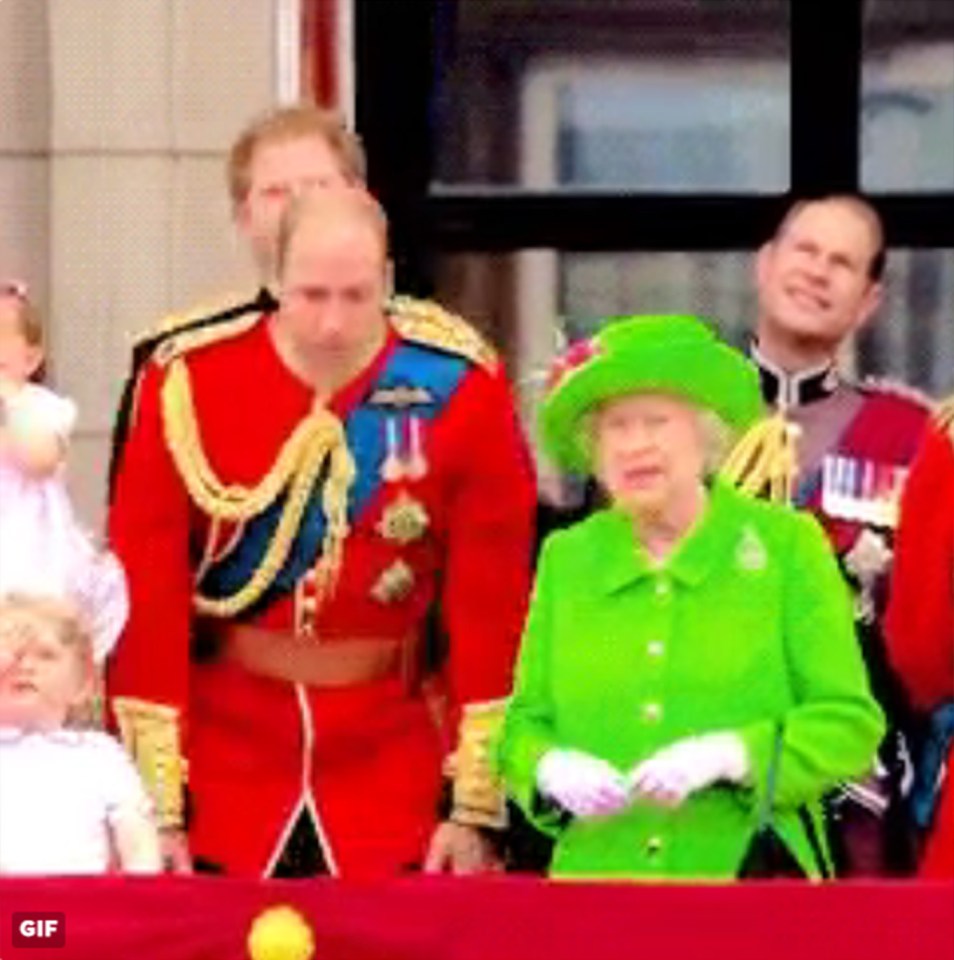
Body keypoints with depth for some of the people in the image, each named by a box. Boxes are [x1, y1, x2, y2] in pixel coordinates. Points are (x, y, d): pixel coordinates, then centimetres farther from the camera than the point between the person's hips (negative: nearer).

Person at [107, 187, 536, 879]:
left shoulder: (460, 386, -8)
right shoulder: (187, 380, -9)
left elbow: (491, 605, -4)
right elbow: (147, 598, -6)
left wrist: (476, 807, -6)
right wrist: (156, 806, -9)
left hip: (395, 763, 0)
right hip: (222, 756, 0)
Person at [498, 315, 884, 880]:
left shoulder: (788, 544, 4)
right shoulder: (565, 559, 12)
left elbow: (852, 725, -1)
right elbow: (523, 725, 15)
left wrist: (733, 756, -16)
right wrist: (551, 769, -8)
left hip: (748, 871, -2)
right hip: (598, 866, 2)